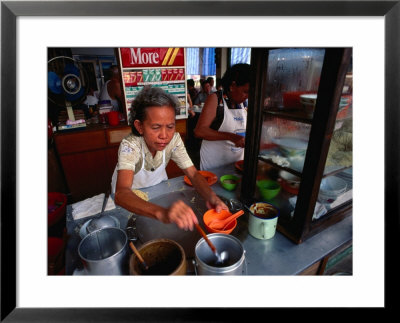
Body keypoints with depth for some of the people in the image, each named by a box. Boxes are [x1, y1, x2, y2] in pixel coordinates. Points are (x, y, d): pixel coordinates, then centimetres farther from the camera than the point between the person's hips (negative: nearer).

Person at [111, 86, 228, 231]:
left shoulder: (174, 139, -21)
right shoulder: (129, 146, -33)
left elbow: (193, 173, -20)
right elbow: (121, 193, -46)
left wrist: (211, 197, -40)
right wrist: (162, 212, -64)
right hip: (130, 196, -2)